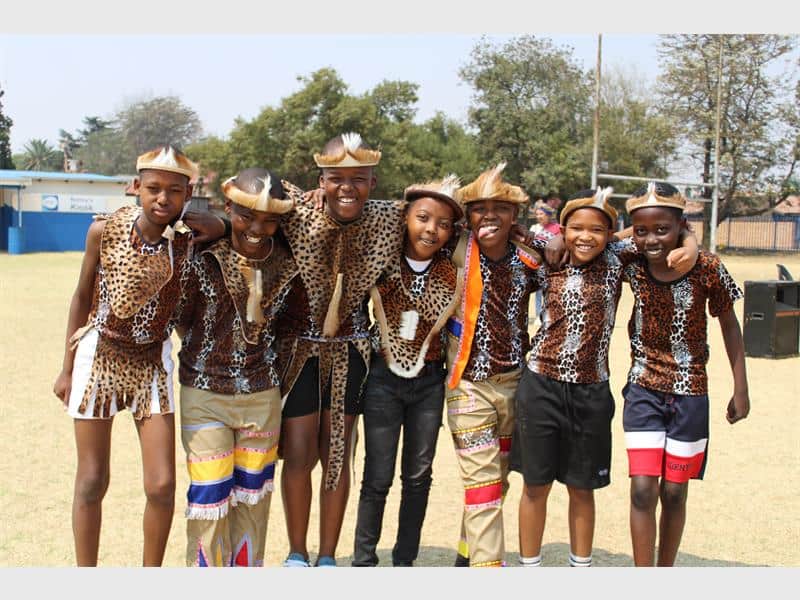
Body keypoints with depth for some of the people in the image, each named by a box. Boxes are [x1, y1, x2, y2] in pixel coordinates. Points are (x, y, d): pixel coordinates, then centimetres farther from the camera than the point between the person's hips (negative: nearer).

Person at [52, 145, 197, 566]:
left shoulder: (188, 242, -10)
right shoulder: (105, 231, -11)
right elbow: (83, 297, 1)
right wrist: (67, 368, 4)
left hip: (152, 362, 1)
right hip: (99, 356, -1)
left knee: (162, 485, -1)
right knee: (92, 481, 7)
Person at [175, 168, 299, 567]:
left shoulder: (286, 263, -7)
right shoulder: (203, 257, -16)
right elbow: (181, 320, -5)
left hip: (263, 395, 3)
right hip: (205, 395, -3)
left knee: (253, 494, 15)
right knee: (209, 496, 2)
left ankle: (247, 566, 33)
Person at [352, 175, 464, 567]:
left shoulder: (454, 270, -7)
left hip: (430, 381, 2)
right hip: (383, 378, -2)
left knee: (418, 476, 11)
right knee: (378, 477, 3)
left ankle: (405, 560, 27)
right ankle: (363, 560, 19)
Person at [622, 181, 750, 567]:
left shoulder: (707, 267, -14)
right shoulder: (631, 265, -10)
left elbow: (728, 323, -1)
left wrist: (741, 389, 2)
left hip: (689, 394, -1)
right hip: (643, 390, 1)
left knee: (674, 493, 10)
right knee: (643, 490, -6)